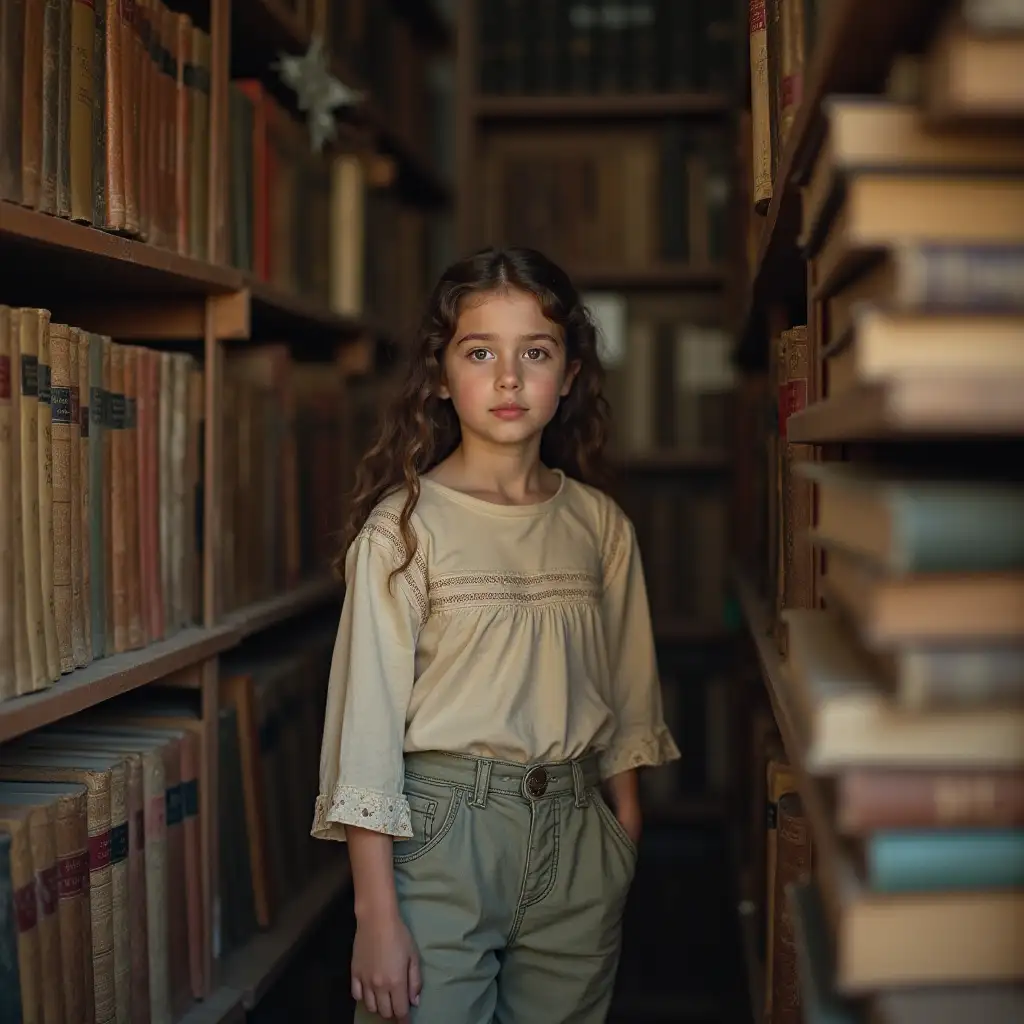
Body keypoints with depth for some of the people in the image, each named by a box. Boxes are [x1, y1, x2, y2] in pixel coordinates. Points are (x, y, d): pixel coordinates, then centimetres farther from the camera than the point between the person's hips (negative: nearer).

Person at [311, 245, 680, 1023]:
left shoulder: (600, 527, 4)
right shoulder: (403, 526, -9)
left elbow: (624, 707, 12)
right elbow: (367, 717, -11)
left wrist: (625, 851, 11)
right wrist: (377, 915, -13)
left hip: (576, 833, 4)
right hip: (441, 830, -4)